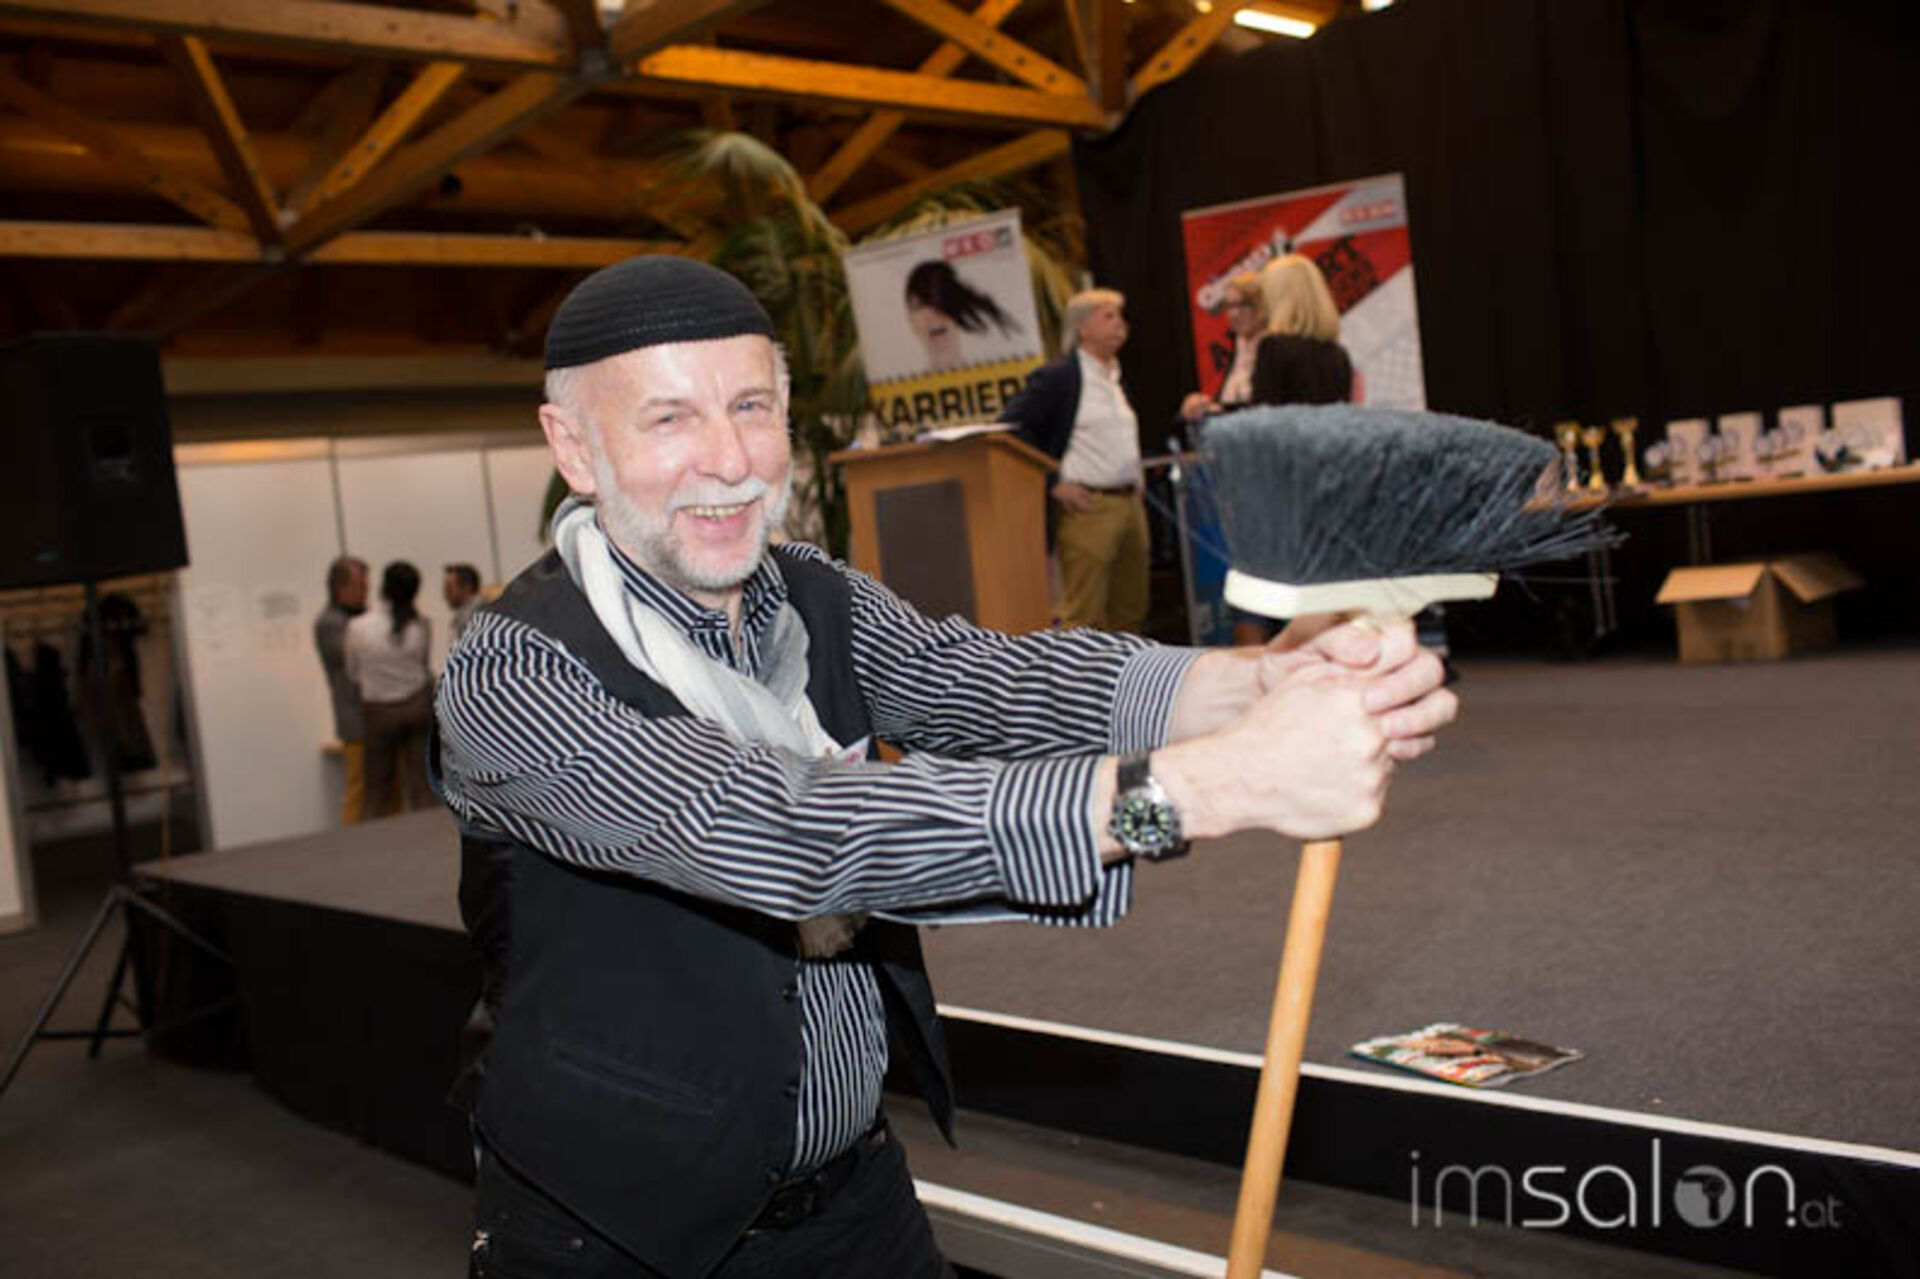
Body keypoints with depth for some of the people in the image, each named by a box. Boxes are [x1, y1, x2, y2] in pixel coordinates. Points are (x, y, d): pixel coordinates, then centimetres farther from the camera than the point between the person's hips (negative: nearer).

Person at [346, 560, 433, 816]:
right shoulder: (420, 625, -7)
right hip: (419, 703, 1)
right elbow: (423, 663, 4)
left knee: (379, 786, 11)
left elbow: (353, 672, 1)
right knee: (422, 784, 3)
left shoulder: (358, 627, -12)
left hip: (380, 711, -1)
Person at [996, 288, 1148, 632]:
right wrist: (1054, 483, -15)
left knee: (1129, 614, 11)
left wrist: (1136, 485, 14)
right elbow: (1009, 428, -13)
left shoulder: (1116, 379, 17)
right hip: (1087, 508, -8)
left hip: (1131, 503, 8)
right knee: (1083, 618, -6)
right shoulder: (1056, 378, -6)